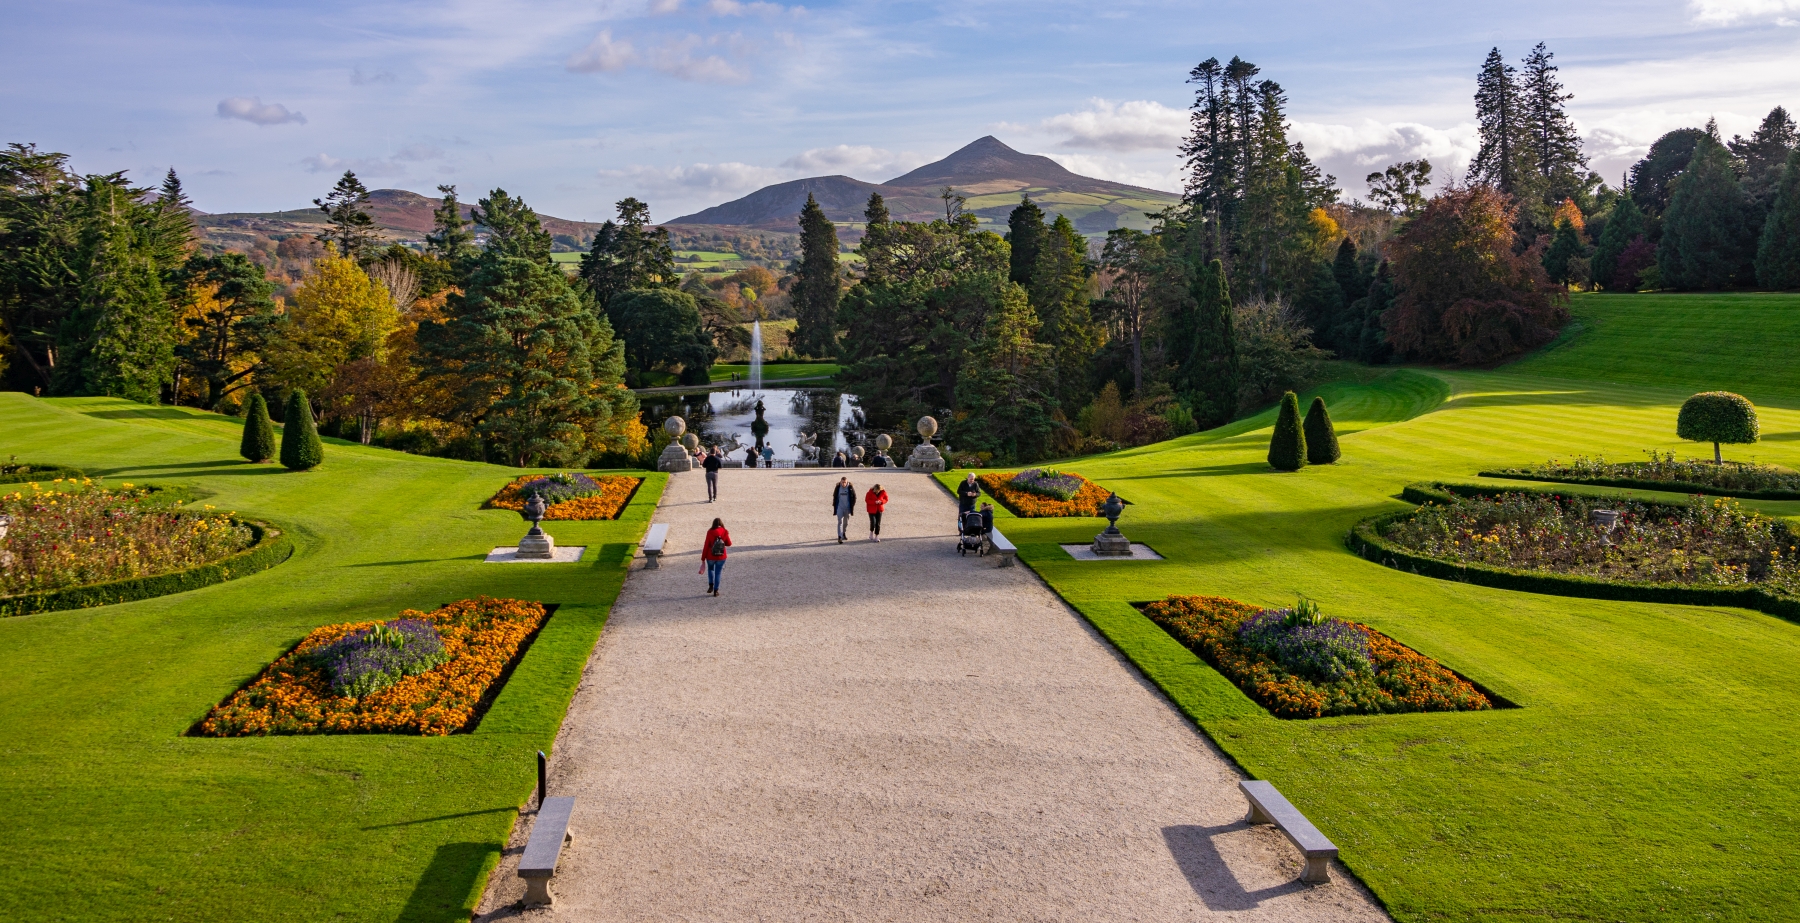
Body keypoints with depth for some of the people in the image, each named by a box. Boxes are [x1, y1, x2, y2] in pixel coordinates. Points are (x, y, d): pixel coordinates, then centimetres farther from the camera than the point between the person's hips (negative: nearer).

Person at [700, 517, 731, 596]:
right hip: (721, 557, 1)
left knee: (710, 569, 27)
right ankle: (715, 590, 13)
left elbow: (706, 546, -8)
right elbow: (729, 544, 4)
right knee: (718, 573, 13)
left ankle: (711, 585, 16)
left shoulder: (710, 532, -12)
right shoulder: (725, 532, -8)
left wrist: (703, 559, -1)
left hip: (710, 557, -1)